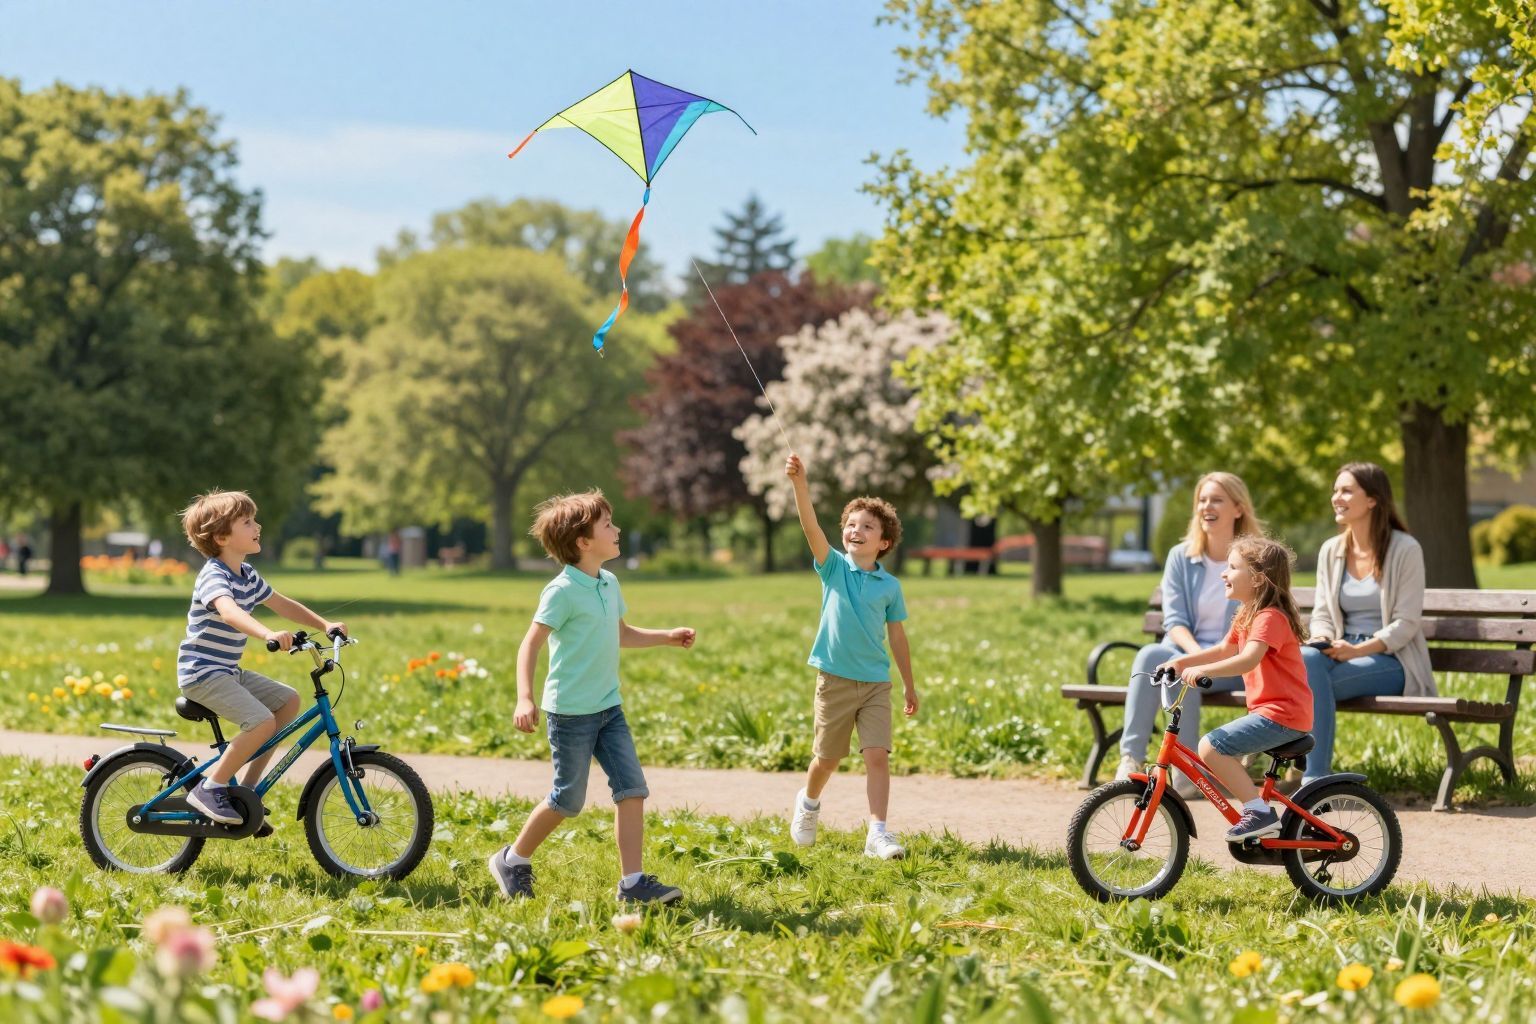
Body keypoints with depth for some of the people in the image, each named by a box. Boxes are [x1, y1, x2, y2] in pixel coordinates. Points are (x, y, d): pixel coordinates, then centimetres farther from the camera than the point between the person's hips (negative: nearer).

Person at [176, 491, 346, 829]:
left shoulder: (247, 575, 11)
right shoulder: (214, 576, -19)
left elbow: (283, 605, 23)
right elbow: (229, 611, -40)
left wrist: (325, 625, 12)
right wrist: (269, 635, -56)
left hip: (228, 672, 10)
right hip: (202, 674, -10)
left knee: (288, 700, 8)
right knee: (263, 721, -24)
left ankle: (247, 788, 10)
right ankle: (209, 789, -12)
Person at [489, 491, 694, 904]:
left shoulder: (609, 583, 9)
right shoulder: (562, 591, -16)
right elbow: (531, 643, -17)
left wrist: (668, 636, 15)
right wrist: (524, 699, -28)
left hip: (608, 707, 7)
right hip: (571, 711, -7)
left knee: (633, 788, -3)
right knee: (569, 800, 2)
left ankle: (632, 882, 0)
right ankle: (513, 860, 24)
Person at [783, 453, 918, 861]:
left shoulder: (890, 585, 2)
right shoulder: (834, 567, -4)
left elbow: (897, 636, 10)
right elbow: (811, 526, -19)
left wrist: (910, 686, 13)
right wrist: (800, 483, -34)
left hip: (876, 682, 1)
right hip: (835, 679, -1)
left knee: (878, 755, -10)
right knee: (827, 758, 10)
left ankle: (878, 834, -9)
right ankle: (809, 802, 40)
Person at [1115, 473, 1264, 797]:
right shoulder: (1181, 557, 9)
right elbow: (1174, 620, 2)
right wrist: (1195, 652, -19)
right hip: (1188, 650, 3)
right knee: (1149, 655, -32)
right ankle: (1130, 760, -37)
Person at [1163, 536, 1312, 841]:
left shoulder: (1270, 618, -16)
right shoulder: (1247, 614, 17)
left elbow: (1248, 660, -32)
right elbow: (1225, 650, 29)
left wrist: (1202, 670, -40)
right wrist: (1181, 661, 19)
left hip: (1282, 715, -11)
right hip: (1268, 710, 11)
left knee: (1211, 747, -19)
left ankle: (1260, 812, -14)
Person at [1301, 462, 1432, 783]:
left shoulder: (1405, 550, -6)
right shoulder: (1331, 551, 11)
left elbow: (1406, 624, -10)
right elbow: (1322, 614, 13)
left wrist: (1359, 649, -21)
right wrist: (1323, 641, -10)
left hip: (1390, 660, -5)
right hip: (1343, 652, 5)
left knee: (1310, 678, -31)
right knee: (1304, 659, -31)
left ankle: (1314, 776, -26)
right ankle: (1314, 774, -31)